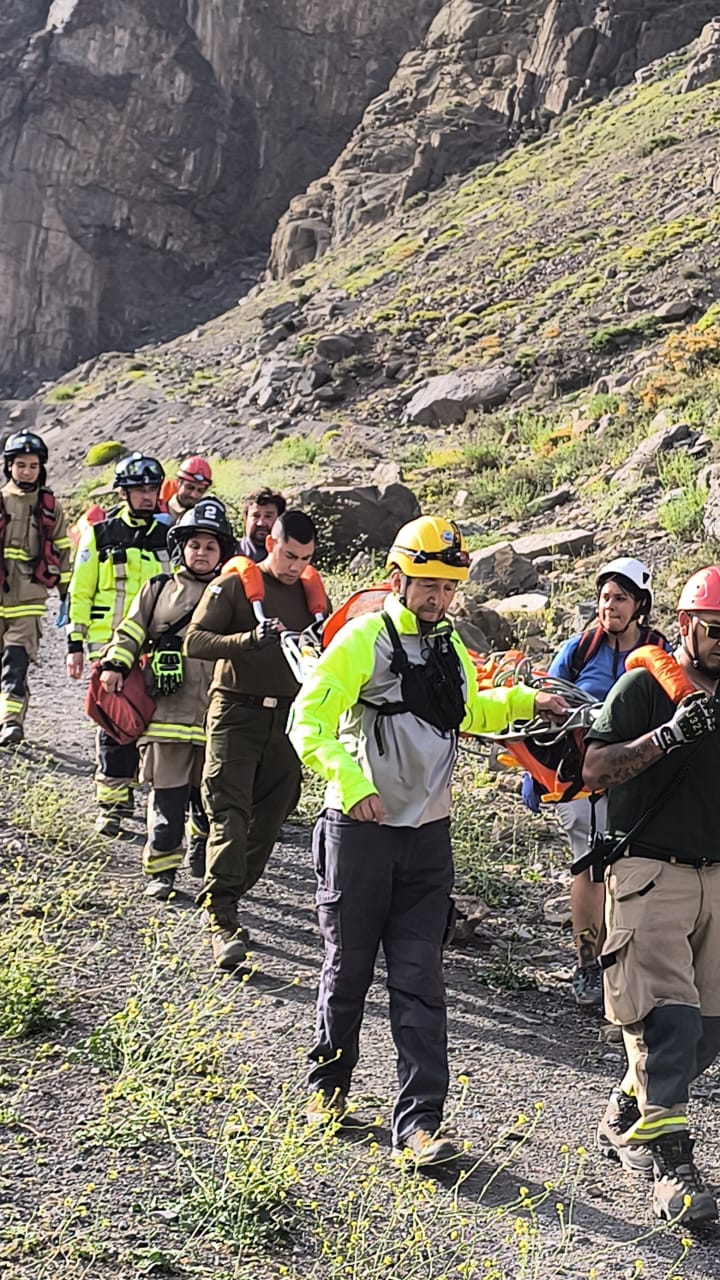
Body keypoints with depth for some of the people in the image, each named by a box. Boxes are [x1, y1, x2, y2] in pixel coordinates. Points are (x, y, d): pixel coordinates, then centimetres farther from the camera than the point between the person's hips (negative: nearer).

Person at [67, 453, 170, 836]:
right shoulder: (99, 534, 5)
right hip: (110, 646, -1)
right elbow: (80, 592, 7)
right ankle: (112, 804, 6)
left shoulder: (168, 535, 9)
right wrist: (75, 644, 2)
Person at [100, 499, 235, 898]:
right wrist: (115, 664, -5)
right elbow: (131, 631, 8)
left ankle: (202, 850, 32)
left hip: (216, 714, 2)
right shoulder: (158, 589, 10)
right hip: (167, 711, -1)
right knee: (167, 796, -2)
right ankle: (161, 869, 6)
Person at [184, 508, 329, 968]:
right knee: (229, 813, -12)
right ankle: (222, 917, -14)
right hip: (237, 712, -5)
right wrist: (250, 639, -25)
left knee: (269, 817, 7)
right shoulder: (233, 585, -2)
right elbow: (195, 641, -11)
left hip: (287, 717, 5)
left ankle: (228, 900, 21)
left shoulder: (310, 593, 12)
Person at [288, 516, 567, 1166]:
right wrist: (351, 782, -30)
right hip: (361, 830, -4)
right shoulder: (363, 639, -10)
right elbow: (309, 721, -17)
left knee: (420, 983, 1)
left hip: (428, 837, 5)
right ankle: (328, 1086, 30)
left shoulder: (450, 647, 12)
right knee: (349, 969, 9)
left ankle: (420, 1119, 3)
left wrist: (524, 701, 19)